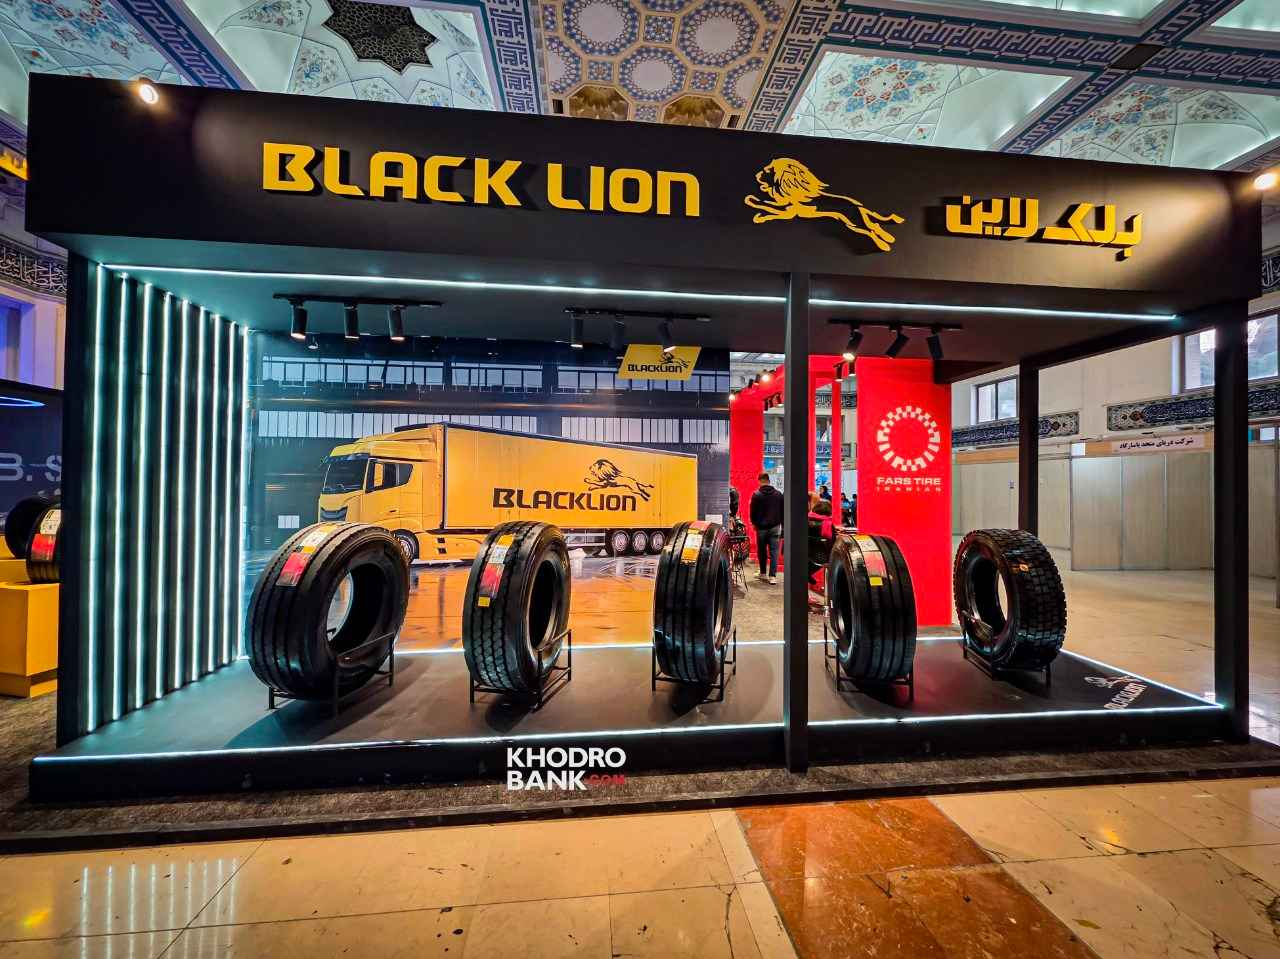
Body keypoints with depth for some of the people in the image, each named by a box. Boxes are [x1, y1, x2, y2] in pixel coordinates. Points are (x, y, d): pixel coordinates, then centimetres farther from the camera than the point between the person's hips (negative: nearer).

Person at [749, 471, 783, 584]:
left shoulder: (756, 495, -7)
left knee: (762, 552, 12)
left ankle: (763, 574, 22)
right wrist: (782, 525, 15)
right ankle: (772, 576, -3)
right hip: (775, 527, 1)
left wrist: (754, 523, 12)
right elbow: (783, 511, 6)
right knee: (774, 552, 1)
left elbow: (753, 511, -3)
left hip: (761, 527, -1)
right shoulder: (778, 494, 2)